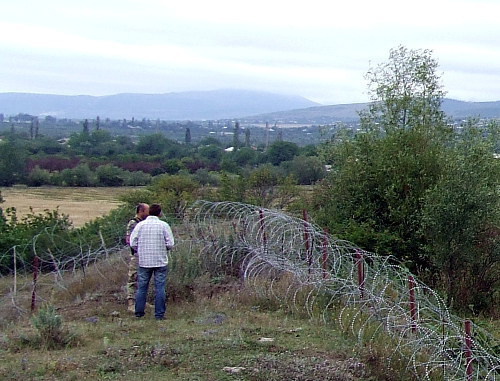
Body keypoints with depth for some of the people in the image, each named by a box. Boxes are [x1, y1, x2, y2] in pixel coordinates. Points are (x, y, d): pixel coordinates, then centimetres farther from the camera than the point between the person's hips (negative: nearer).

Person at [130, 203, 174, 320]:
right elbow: (170, 244, -7)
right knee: (160, 288, 2)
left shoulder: (140, 225, -1)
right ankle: (159, 314, 2)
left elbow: (133, 243, -1)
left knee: (142, 287, 11)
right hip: (161, 262, -2)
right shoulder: (164, 225, -5)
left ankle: (139, 312, 14)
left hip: (144, 261, 2)